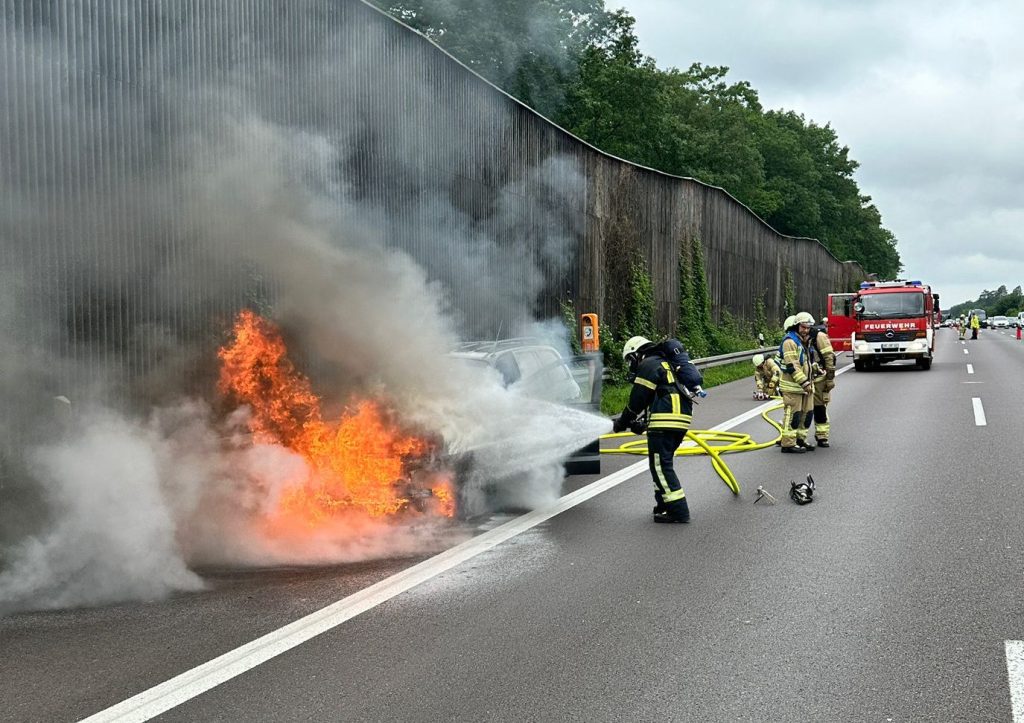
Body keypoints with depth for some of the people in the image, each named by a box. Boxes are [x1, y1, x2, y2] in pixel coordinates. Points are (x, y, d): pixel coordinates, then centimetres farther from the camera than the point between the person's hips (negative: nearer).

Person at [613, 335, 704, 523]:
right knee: (662, 463, 19)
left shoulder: (648, 365, -3)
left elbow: (638, 400, -5)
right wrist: (637, 423, 25)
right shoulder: (665, 363, 28)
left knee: (660, 465, -8)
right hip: (683, 415, 10)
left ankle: (678, 511, -12)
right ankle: (665, 503, 23)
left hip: (666, 420, -10)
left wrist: (623, 422, 8)